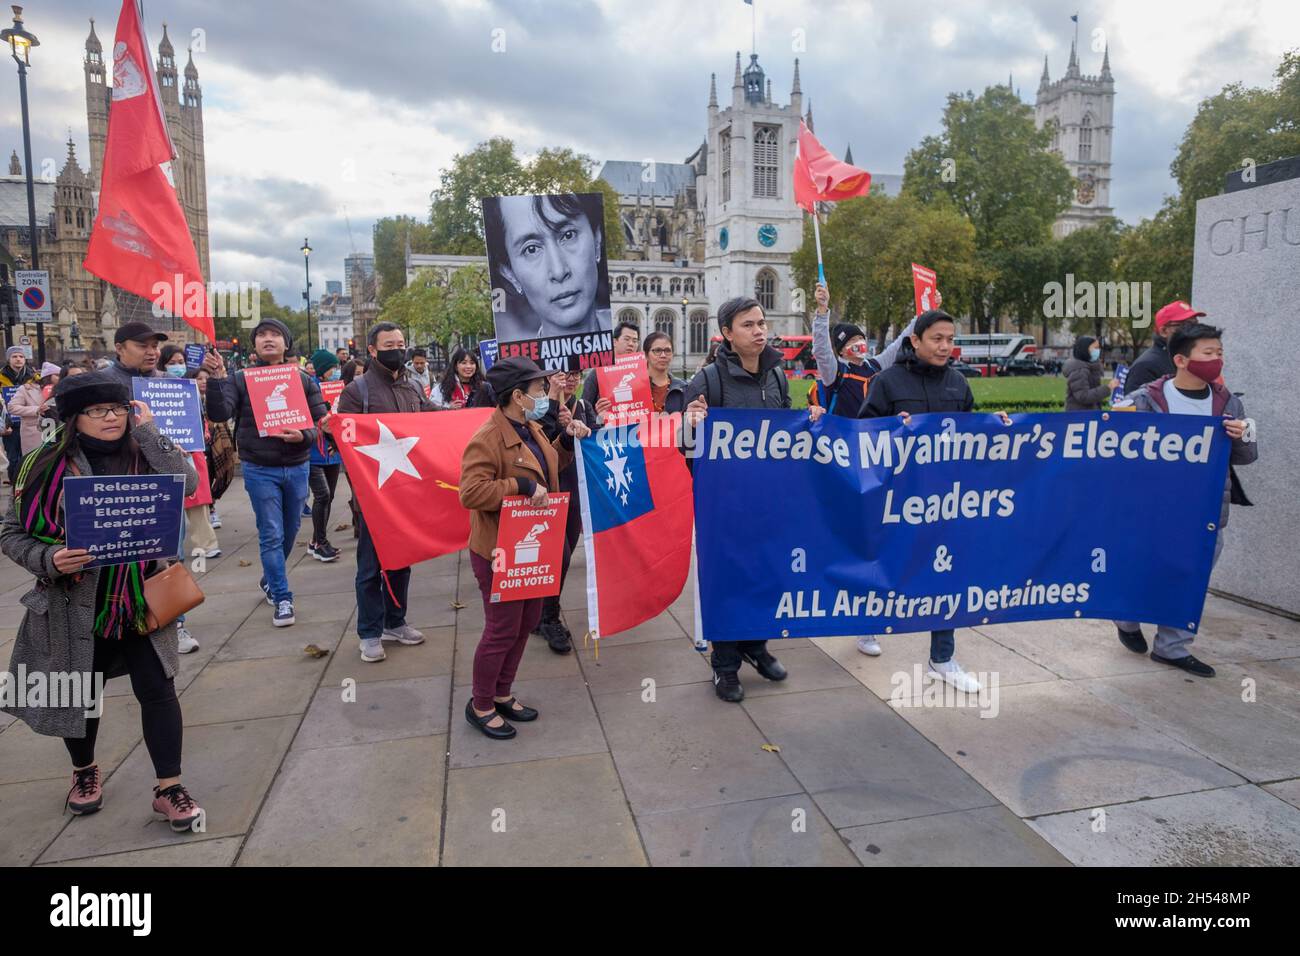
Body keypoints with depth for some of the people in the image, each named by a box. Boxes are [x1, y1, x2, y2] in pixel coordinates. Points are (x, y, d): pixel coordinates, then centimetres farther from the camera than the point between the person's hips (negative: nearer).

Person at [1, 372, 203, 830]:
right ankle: (84, 771, 43)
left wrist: (148, 431, -16)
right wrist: (49, 561, -21)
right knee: (79, 693, 16)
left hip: (140, 602, 1)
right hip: (74, 606, 0)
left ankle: (169, 788, 13)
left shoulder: (143, 456, -1)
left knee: (157, 690, 0)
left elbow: (188, 484, -20)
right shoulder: (48, 465, -6)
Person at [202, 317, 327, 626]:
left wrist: (303, 436, -18)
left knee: (290, 530, 14)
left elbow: (321, 420, 2)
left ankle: (270, 580, 38)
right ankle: (282, 599, 5)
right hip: (259, 470, -2)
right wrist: (217, 378, -25)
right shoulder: (241, 380, 0)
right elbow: (219, 414, -13)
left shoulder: (302, 379, 3)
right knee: (271, 534, -3)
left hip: (297, 467, 2)